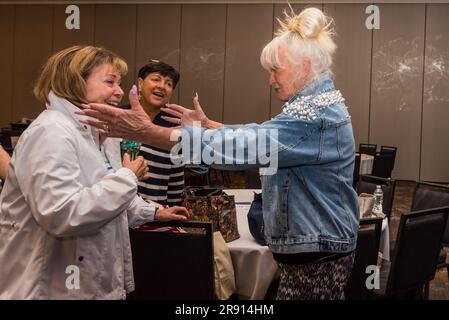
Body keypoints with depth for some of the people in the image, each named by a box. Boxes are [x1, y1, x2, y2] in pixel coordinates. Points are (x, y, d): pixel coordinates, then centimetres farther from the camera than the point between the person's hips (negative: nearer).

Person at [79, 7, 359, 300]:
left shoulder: (317, 112, -23)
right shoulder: (318, 104, 12)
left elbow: (238, 147, -31)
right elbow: (259, 138, 21)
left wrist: (146, 131, -32)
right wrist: (206, 125, 17)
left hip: (318, 255, -10)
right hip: (306, 246, 10)